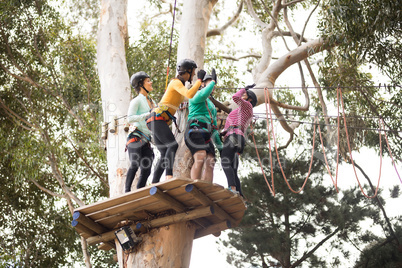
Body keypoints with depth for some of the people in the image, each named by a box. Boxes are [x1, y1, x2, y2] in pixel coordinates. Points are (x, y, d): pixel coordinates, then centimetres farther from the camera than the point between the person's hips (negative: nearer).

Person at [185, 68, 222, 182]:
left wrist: (220, 146, 28)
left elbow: (214, 129, 34)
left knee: (210, 162, -14)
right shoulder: (196, 95, 13)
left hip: (206, 135, 8)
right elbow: (203, 95, -15)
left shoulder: (212, 106, 36)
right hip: (195, 131, -8)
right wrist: (213, 81, -3)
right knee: (200, 158, -29)